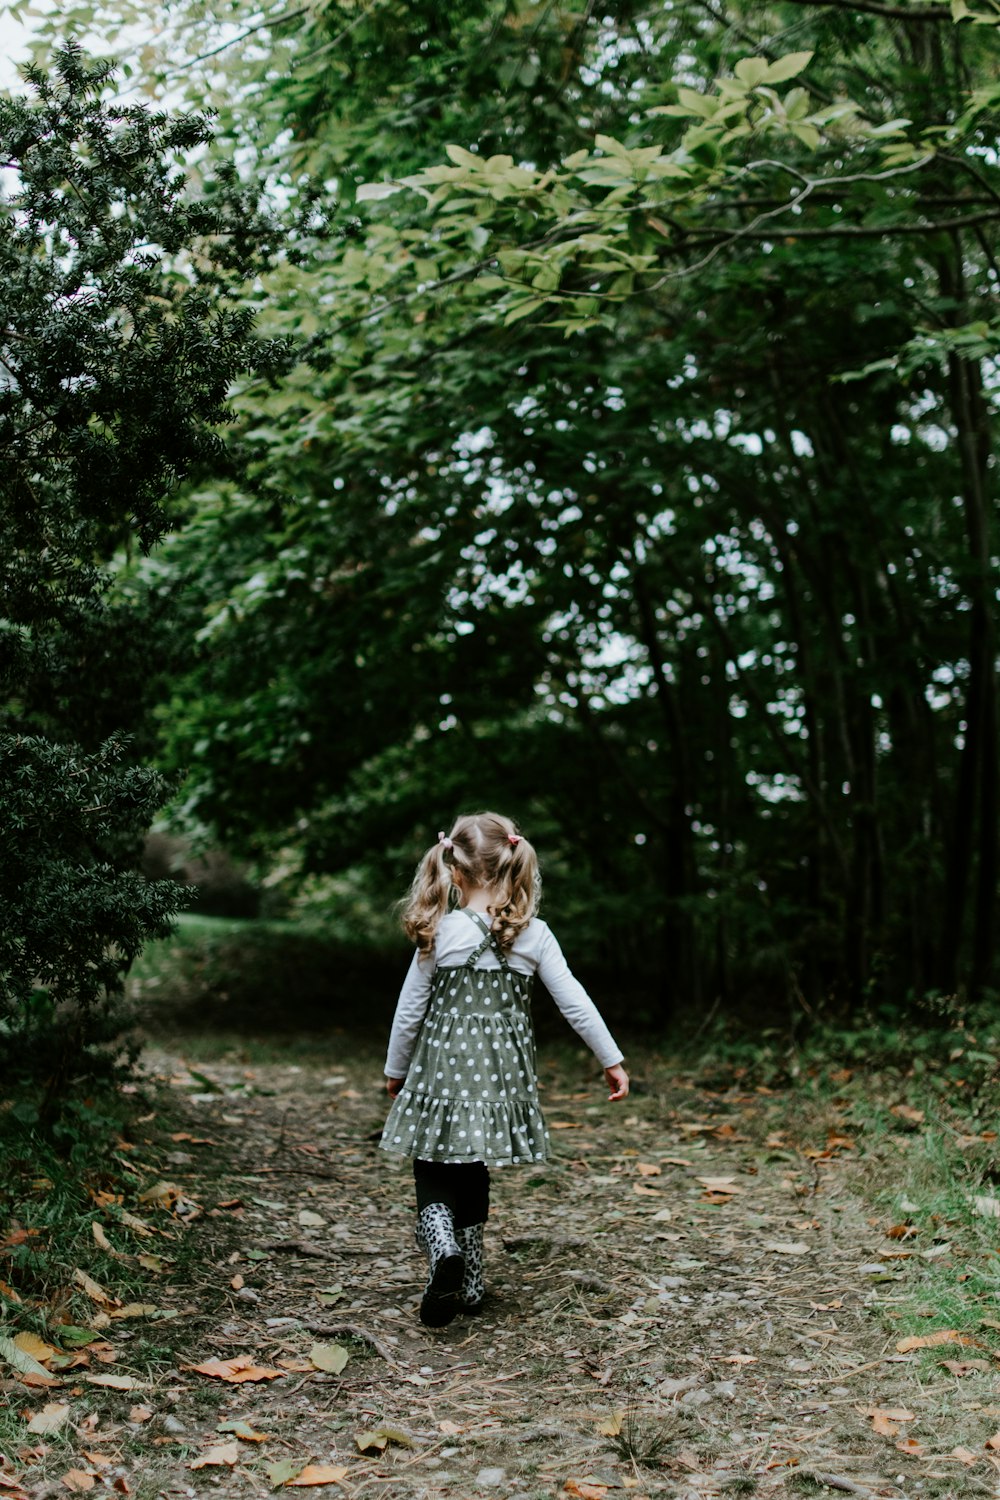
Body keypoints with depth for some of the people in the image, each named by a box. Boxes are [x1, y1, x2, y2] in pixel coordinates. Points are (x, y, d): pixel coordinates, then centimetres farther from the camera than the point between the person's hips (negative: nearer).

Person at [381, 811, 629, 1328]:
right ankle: (468, 1284, 24)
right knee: (472, 1179, 18)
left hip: (442, 1076, -2)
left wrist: (395, 1072, 14)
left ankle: (444, 1252, -22)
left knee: (435, 1182, 5)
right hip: (502, 1080, 3)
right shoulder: (534, 935, -4)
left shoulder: (440, 933, -8)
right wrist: (612, 1061, 9)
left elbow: (409, 1012, -1)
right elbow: (575, 1003, -2)